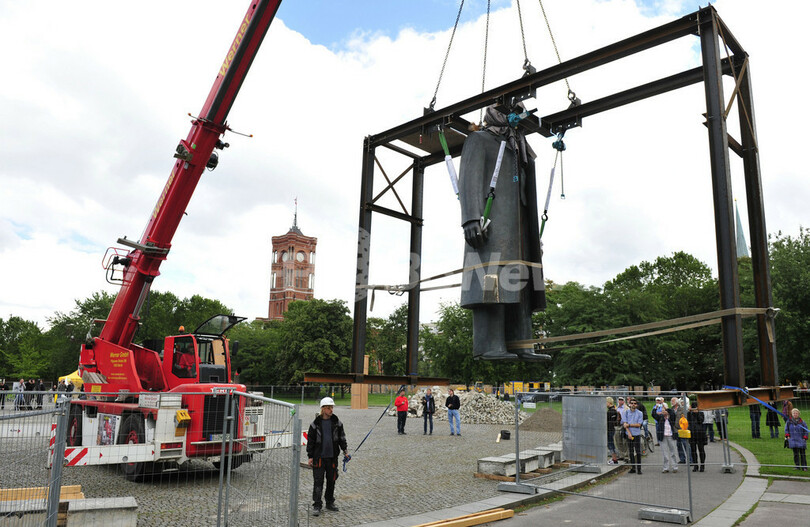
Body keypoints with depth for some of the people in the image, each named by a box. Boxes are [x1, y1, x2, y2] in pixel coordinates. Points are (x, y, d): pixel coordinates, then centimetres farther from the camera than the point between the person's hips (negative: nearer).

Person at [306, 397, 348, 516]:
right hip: (319, 456, -3)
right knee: (318, 481, -4)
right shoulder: (316, 423, -4)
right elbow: (310, 440, 0)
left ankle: (330, 503, 26)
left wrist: (345, 450, 5)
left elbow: (341, 437, 12)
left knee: (332, 480, 11)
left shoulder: (337, 422, 4)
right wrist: (310, 456, -1)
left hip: (332, 456, 3)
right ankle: (317, 505, 4)